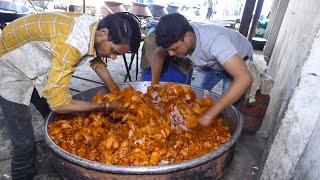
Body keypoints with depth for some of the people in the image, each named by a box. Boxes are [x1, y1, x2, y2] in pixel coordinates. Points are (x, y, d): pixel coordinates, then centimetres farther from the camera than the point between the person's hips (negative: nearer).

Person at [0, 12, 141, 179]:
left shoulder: (93, 27, -14)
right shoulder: (71, 44, -40)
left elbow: (96, 59, 7)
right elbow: (58, 103, -37)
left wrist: (117, 94, 3)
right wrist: (105, 107, -25)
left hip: (36, 69, 7)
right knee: (25, 145, -6)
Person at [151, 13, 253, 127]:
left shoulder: (214, 41, -44)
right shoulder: (177, 36, -25)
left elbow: (245, 78, -51)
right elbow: (157, 55, -7)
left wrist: (209, 115, -52)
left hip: (240, 61, -5)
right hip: (212, 64, 5)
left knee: (228, 107, -17)